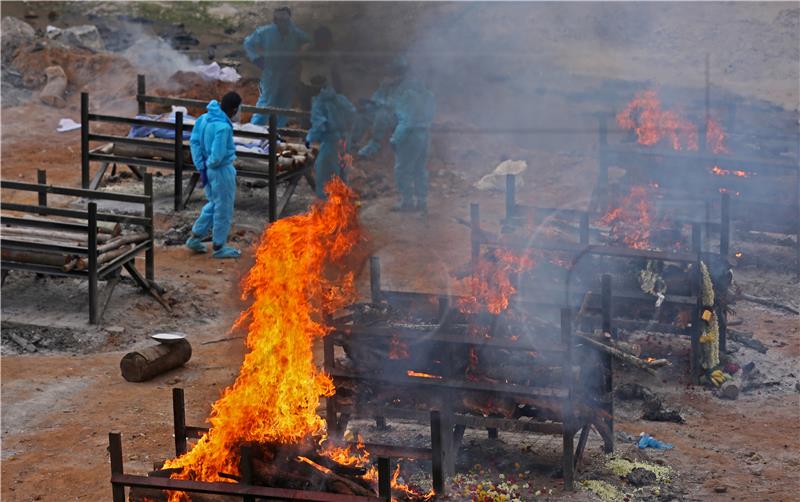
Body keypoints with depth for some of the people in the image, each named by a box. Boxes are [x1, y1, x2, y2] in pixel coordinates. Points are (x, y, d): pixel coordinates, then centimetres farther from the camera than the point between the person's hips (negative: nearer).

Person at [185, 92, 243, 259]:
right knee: (224, 210, 8)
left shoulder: (205, 118, -2)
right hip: (222, 171, -8)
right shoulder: (223, 127, -27)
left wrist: (202, 167, 3)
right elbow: (217, 155, -27)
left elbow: (194, 141, 3)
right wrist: (209, 164, -5)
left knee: (213, 205, 25)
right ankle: (218, 247, 19)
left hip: (209, 170, 8)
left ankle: (195, 238, 27)